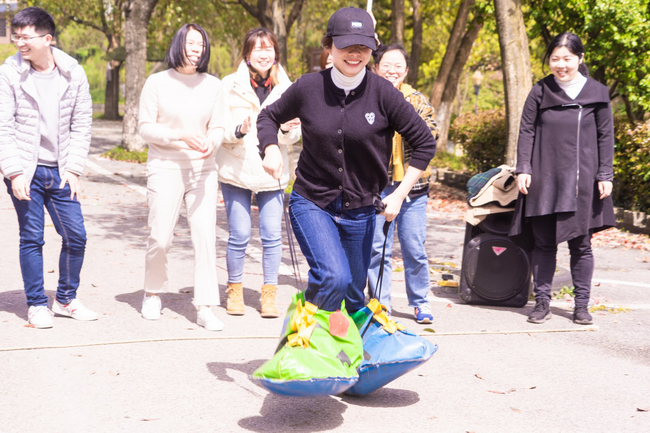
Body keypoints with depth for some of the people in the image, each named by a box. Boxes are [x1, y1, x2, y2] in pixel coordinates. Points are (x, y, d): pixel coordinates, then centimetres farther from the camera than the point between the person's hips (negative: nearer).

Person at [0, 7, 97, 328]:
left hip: (60, 171, 3)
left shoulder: (74, 74, 1)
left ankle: (65, 299, 22)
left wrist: (73, 168, -3)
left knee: (75, 236, 3)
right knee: (32, 238, 1)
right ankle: (37, 304, 16)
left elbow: (81, 125, 4)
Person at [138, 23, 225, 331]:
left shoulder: (212, 85, 7)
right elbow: (145, 127, -2)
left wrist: (211, 143, -14)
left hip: (203, 169, 2)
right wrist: (180, 136, -16)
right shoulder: (157, 83, -1)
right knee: (160, 239, -2)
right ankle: (152, 294, 25)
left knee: (205, 237, -6)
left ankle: (205, 309, -2)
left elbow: (217, 128, 9)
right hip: (165, 168, -2)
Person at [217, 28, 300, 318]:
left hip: (272, 172, 2)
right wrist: (238, 130, -22)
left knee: (272, 235, 0)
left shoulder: (285, 87, 5)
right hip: (236, 171, -2)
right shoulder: (230, 85, -1)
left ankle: (269, 294, 12)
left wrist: (287, 129, -16)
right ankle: (234, 289, 18)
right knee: (239, 235, 0)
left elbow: (293, 136, 5)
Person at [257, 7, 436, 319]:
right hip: (311, 203, -1)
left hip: (360, 211, 2)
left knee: (354, 296, 12)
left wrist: (399, 194, -6)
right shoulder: (308, 88, -9)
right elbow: (269, 116, 11)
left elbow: (425, 143, -2)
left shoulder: (383, 93, -11)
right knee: (334, 277, -25)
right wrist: (271, 149, -9)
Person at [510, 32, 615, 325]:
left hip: (581, 181, -1)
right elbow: (526, 131, 5)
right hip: (544, 180, 1)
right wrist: (523, 169, -4)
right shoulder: (540, 92, 4)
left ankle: (581, 304, 13)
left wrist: (605, 175, 0)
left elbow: (605, 136, 5)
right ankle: (542, 302, 13)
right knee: (543, 243, 4)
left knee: (580, 243, 3)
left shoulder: (597, 92, 3)